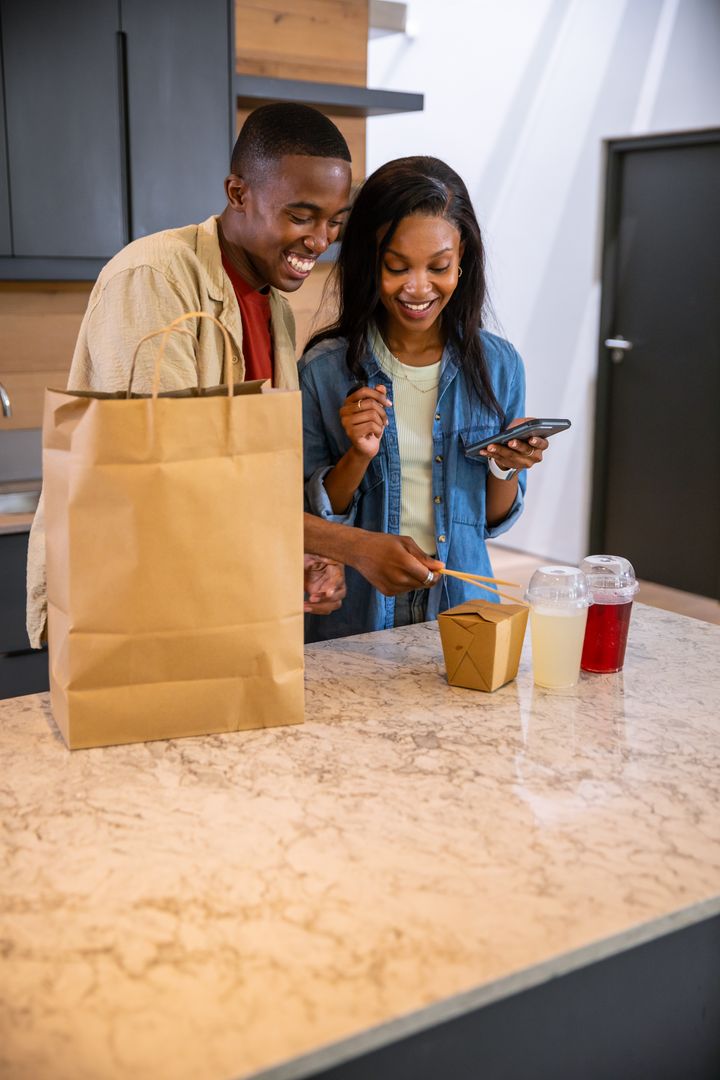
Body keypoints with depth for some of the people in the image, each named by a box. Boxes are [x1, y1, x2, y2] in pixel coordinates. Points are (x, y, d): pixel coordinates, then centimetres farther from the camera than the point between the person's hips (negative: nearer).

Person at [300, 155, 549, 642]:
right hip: (354, 619, -1)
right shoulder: (324, 369, -5)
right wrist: (358, 457, -14)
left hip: (462, 609, 2)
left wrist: (507, 466, -8)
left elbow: (494, 521, 10)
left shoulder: (499, 365, 2)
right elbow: (311, 520, 1)